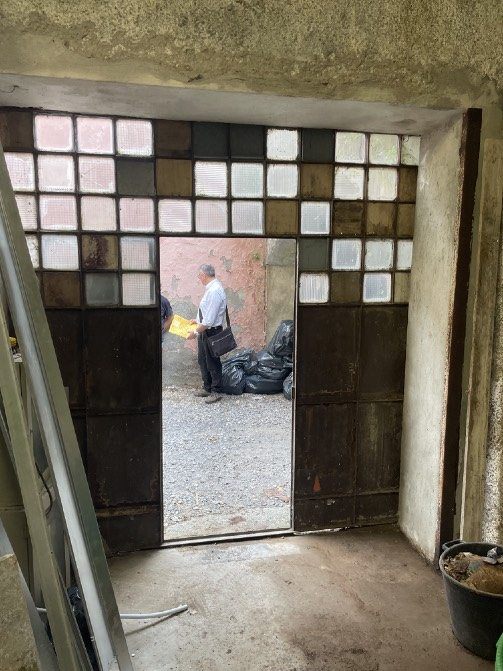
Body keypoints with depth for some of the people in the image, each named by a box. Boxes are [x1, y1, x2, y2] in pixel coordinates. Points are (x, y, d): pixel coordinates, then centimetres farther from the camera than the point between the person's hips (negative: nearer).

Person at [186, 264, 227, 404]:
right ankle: (207, 387, 33)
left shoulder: (214, 291, -24)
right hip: (205, 330, 10)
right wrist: (198, 320, 21)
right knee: (202, 360, 19)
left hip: (211, 331, -10)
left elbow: (209, 319, -25)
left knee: (212, 362, 3)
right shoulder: (211, 288, 7)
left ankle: (216, 392, 16)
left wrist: (196, 332, -18)